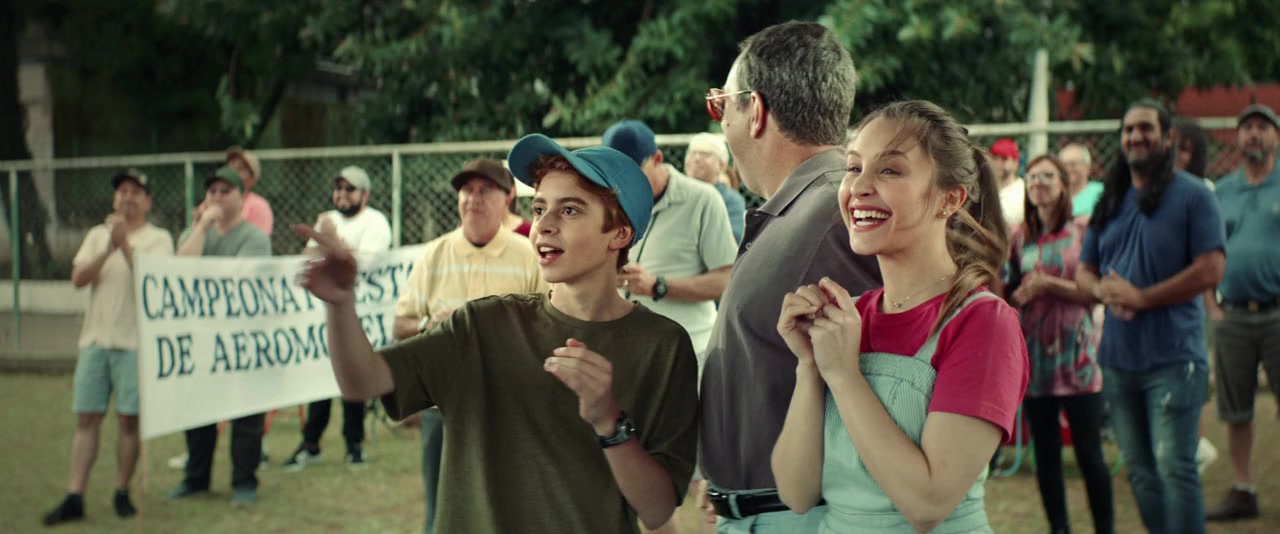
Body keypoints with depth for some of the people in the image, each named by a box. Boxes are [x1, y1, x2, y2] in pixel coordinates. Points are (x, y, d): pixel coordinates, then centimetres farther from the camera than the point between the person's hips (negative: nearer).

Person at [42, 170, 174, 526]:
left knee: (129, 420, 0)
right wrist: (108, 250, -12)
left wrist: (125, 244, -20)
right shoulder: (97, 235, 13)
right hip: (95, 339, 4)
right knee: (86, 419, 3)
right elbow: (78, 279, 0)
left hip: (136, 342, -4)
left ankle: (122, 493, 13)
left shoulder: (158, 238, 1)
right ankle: (74, 499, 5)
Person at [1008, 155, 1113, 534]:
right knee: (1045, 454, 7)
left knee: (1089, 453, -3)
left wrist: (1047, 284, -14)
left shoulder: (1085, 229, -1)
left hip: (1077, 356, -3)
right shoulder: (1020, 237, 9)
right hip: (1035, 356, 3)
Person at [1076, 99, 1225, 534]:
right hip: (1118, 358, 6)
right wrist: (1103, 290, -8)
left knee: (1174, 467, -9)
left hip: (1173, 357, -6)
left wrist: (1140, 297, -16)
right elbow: (1083, 271, 16)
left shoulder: (1192, 195, -4)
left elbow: (1210, 270, -12)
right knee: (1139, 470, 12)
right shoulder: (1110, 201, 15)